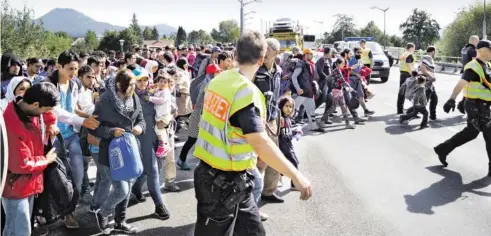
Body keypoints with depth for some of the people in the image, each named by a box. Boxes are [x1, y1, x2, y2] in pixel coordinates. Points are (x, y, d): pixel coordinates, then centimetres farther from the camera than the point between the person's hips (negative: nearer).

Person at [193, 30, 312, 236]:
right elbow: (260, 143, -33)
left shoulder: (220, 79, 3)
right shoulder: (246, 92, -24)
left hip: (212, 172, 8)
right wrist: (296, 176, -30)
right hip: (223, 182, -8)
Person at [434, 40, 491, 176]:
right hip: (476, 106, -10)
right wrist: (452, 99, -42)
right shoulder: (473, 67, -17)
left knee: (470, 133, 19)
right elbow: (461, 84, -29)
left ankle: (443, 150, 29)